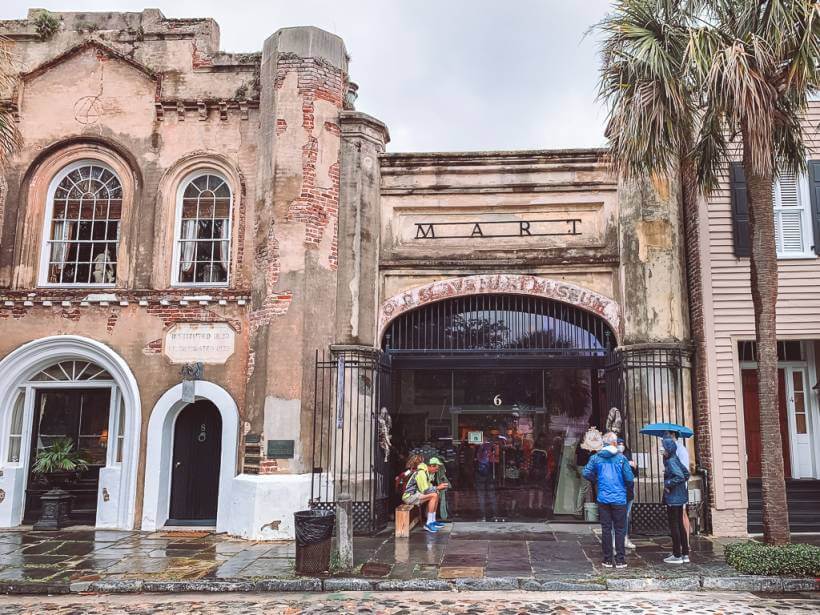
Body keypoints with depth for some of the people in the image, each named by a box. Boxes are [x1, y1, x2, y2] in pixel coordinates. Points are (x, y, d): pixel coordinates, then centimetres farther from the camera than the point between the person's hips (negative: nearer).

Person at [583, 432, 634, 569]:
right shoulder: (621, 458, -7)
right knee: (620, 529, 7)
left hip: (603, 499, 2)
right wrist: (629, 485, 13)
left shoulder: (596, 457, -1)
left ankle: (607, 560, 13)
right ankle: (620, 560, 8)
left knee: (606, 529, 9)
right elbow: (629, 478, -9)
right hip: (619, 499, -2)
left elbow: (586, 473, -6)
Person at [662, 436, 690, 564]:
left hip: (673, 499, -9)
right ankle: (685, 554, 21)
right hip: (679, 497, 9)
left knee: (674, 526, -1)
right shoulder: (675, 459, 10)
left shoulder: (671, 461, -18)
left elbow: (680, 476, -28)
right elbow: (686, 473, 18)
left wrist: (668, 483, -18)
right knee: (680, 525, 15)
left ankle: (677, 556, 5)